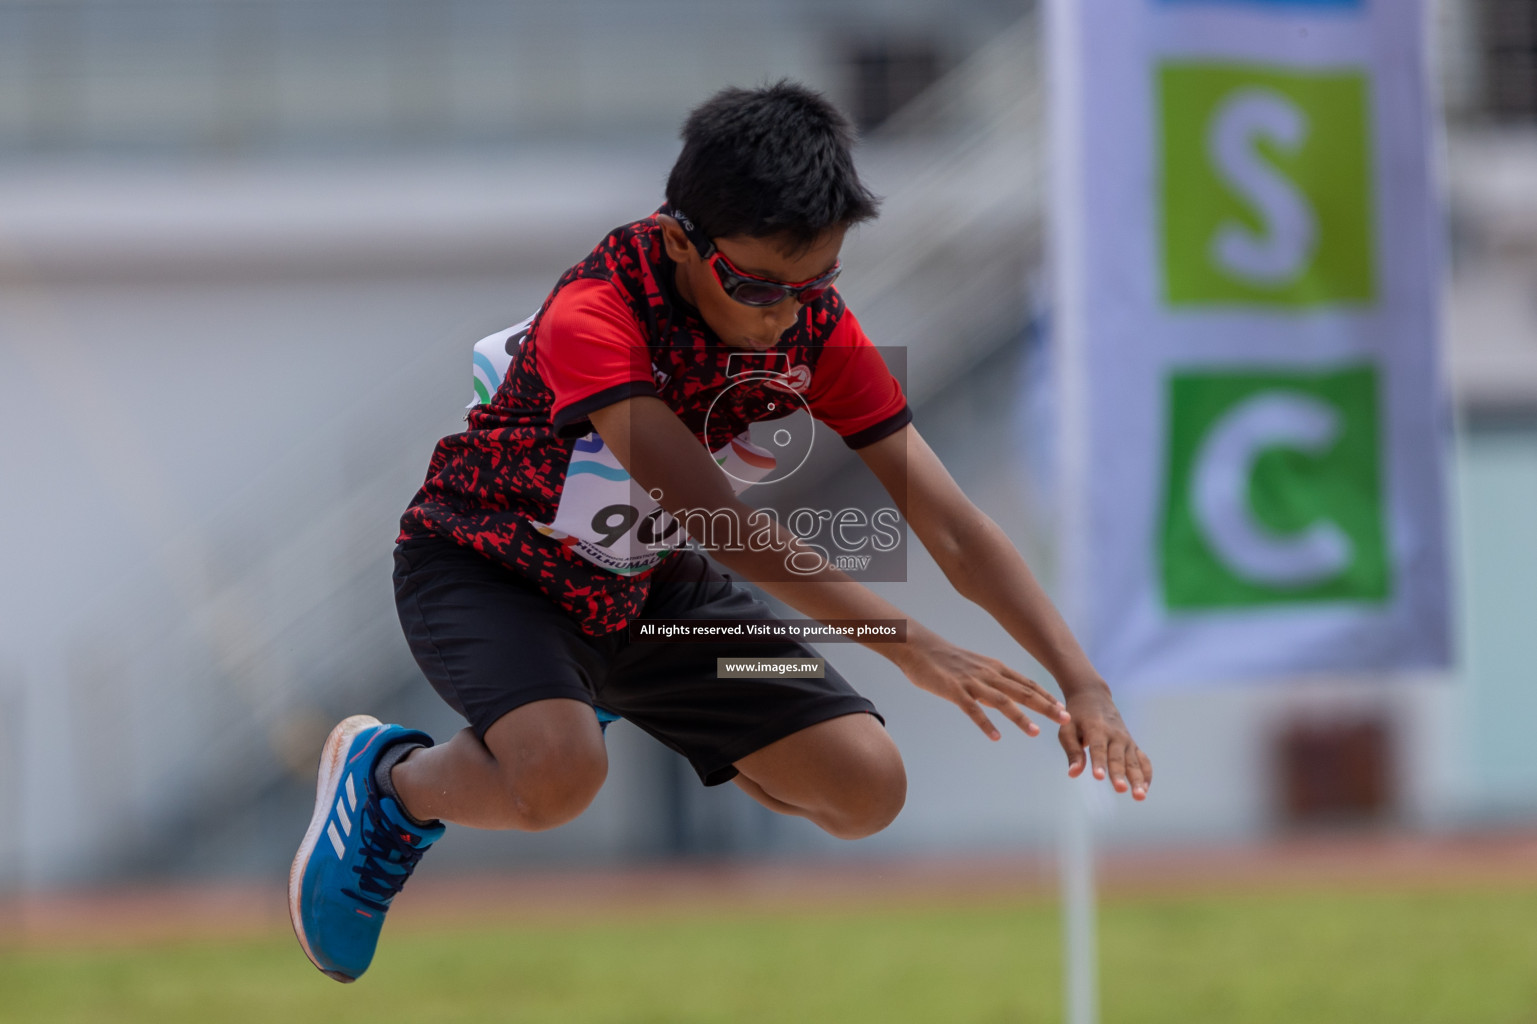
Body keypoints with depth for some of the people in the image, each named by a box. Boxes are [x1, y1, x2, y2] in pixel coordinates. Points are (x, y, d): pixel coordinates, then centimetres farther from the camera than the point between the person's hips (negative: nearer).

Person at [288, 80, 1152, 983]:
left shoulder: (817, 328, -15)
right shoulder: (595, 317, -34)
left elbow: (952, 527, -15)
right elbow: (718, 520, -41)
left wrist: (1081, 681, -28)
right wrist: (910, 646, -46)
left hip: (649, 582, 6)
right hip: (489, 569, -6)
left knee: (866, 792, -6)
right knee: (556, 776, -38)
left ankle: (635, 721, 21)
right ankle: (388, 781, -2)